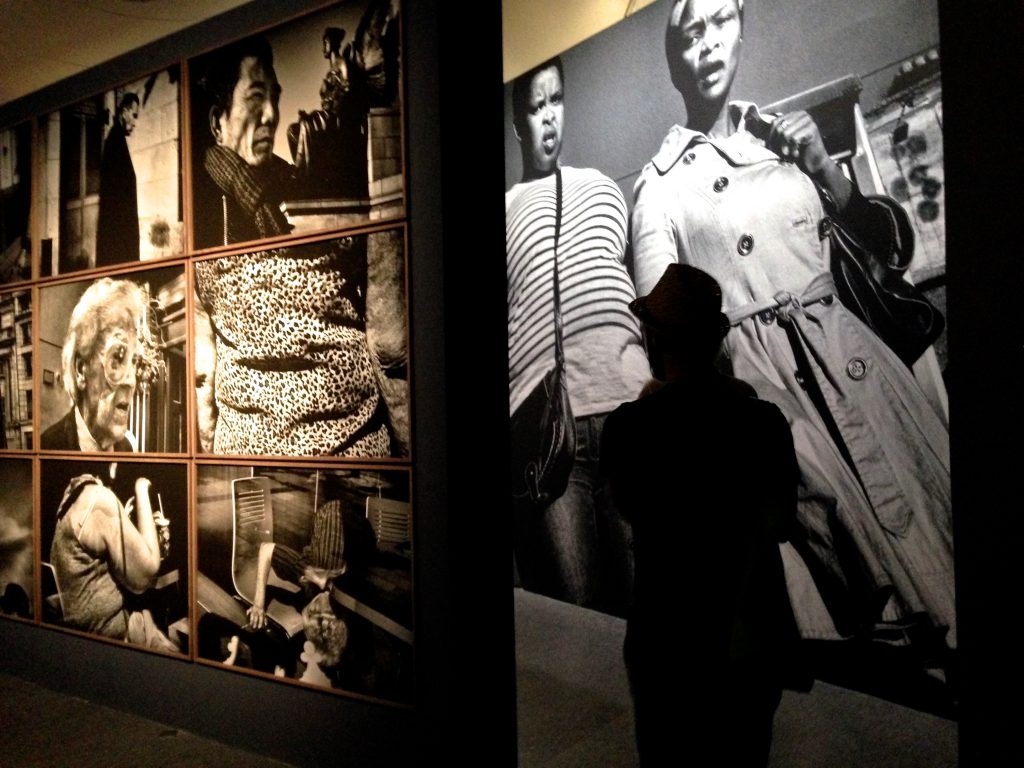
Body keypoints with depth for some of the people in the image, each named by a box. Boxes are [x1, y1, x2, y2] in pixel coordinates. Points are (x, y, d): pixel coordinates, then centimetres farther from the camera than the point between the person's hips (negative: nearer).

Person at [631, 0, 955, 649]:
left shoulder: (786, 137, 17)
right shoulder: (659, 183, 6)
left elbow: (892, 245, 19)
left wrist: (826, 171, 3)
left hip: (847, 354, 4)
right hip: (756, 375, -3)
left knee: (928, 523, -1)